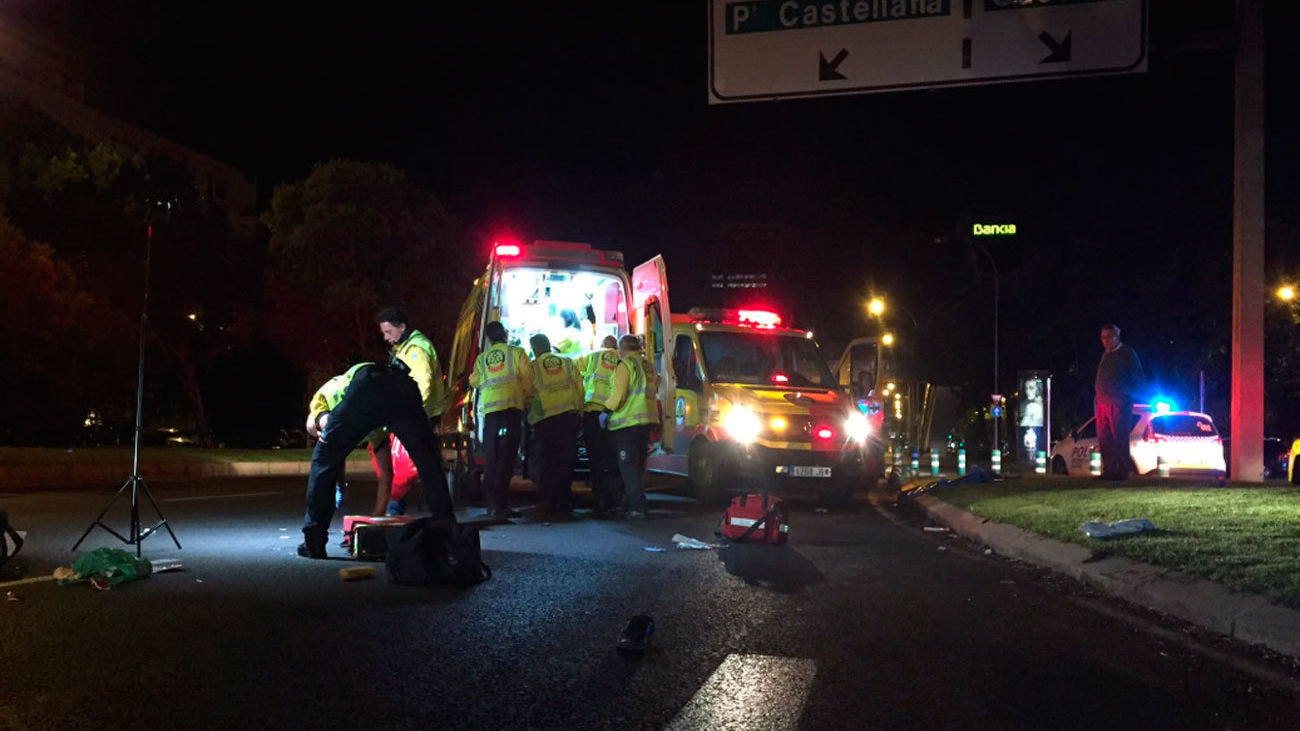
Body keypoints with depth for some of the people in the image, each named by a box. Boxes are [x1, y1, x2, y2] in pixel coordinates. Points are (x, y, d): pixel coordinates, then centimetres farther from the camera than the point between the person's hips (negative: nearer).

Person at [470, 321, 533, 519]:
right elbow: (528, 377, 1)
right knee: (507, 455, -5)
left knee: (491, 456, 7)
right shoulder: (516, 352, 8)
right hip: (512, 405, -3)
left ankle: (492, 502, 6)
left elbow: (474, 381, 15)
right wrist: (528, 397, 18)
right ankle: (501, 503, -11)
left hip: (489, 408, 3)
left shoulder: (481, 358, 17)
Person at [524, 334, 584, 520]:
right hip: (569, 416, 2)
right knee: (566, 461, 8)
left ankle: (544, 506, -7)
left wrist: (529, 415, 18)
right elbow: (579, 390, 9)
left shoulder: (533, 367, 3)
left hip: (544, 419, -2)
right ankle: (562, 503, 9)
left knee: (546, 462, 1)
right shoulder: (567, 363, 11)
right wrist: (579, 413, 17)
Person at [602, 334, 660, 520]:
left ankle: (637, 507, -13)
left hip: (627, 421, -8)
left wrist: (607, 411, -7)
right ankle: (630, 503, 21)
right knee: (637, 465, 15)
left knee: (628, 466, -6)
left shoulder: (625, 365, -8)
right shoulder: (648, 366, 15)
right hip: (647, 419, 8)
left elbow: (619, 392, -16)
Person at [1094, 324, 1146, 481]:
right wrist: (1098, 393, 13)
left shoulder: (1127, 354, 0)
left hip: (1119, 404, -7)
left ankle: (1121, 471, -5)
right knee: (1104, 440, 5)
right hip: (1102, 403, 7)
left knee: (1119, 439, -7)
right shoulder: (1105, 355, 20)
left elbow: (1140, 380, 0)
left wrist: (1125, 392, -9)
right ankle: (1108, 471, 10)